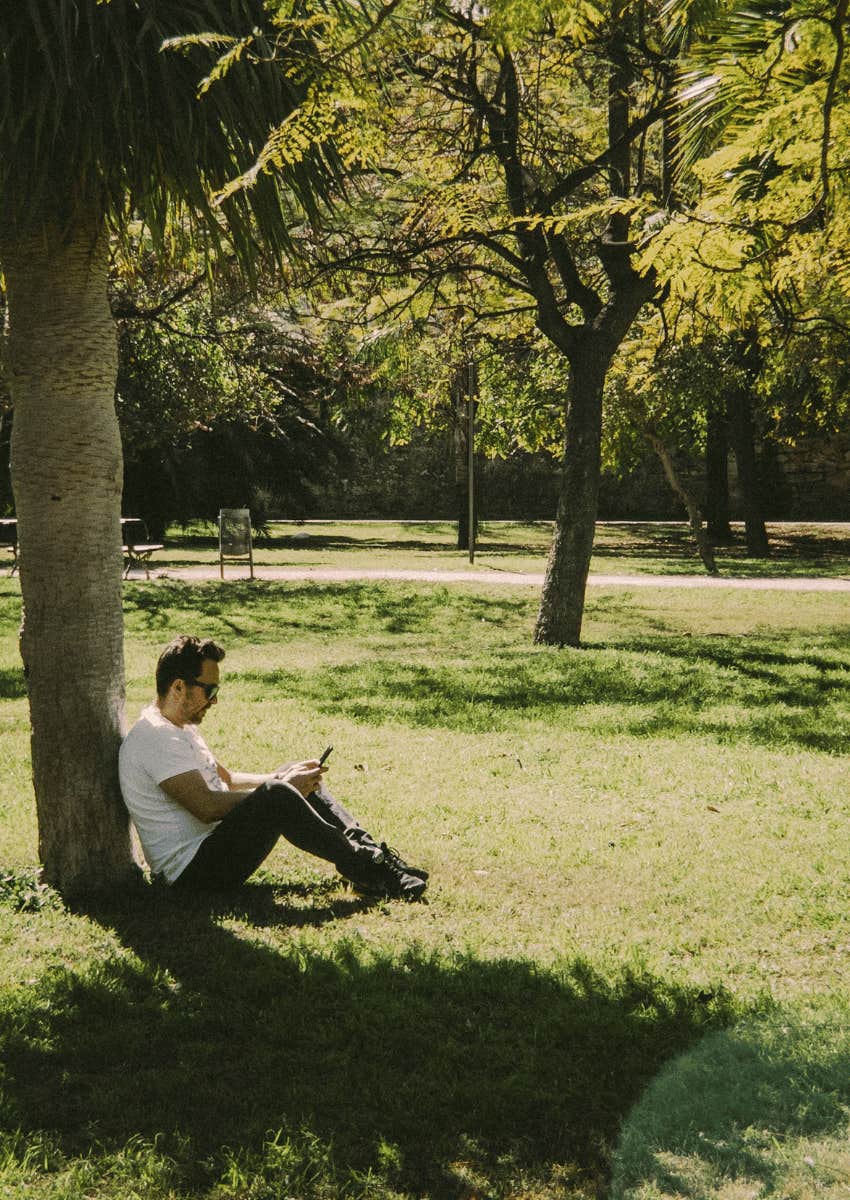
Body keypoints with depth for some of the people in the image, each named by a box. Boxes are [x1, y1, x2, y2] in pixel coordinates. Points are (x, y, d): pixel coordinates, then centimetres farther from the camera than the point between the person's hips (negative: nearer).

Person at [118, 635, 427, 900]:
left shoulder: (181, 727, 16)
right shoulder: (156, 738, -18)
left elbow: (227, 780, 25)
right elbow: (207, 806, -26)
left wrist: (285, 778, 8)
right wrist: (283, 788, -18)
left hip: (212, 844, 11)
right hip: (190, 869, -11)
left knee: (300, 779, 8)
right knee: (276, 796, -30)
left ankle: (370, 851, -2)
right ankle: (369, 872, -20)